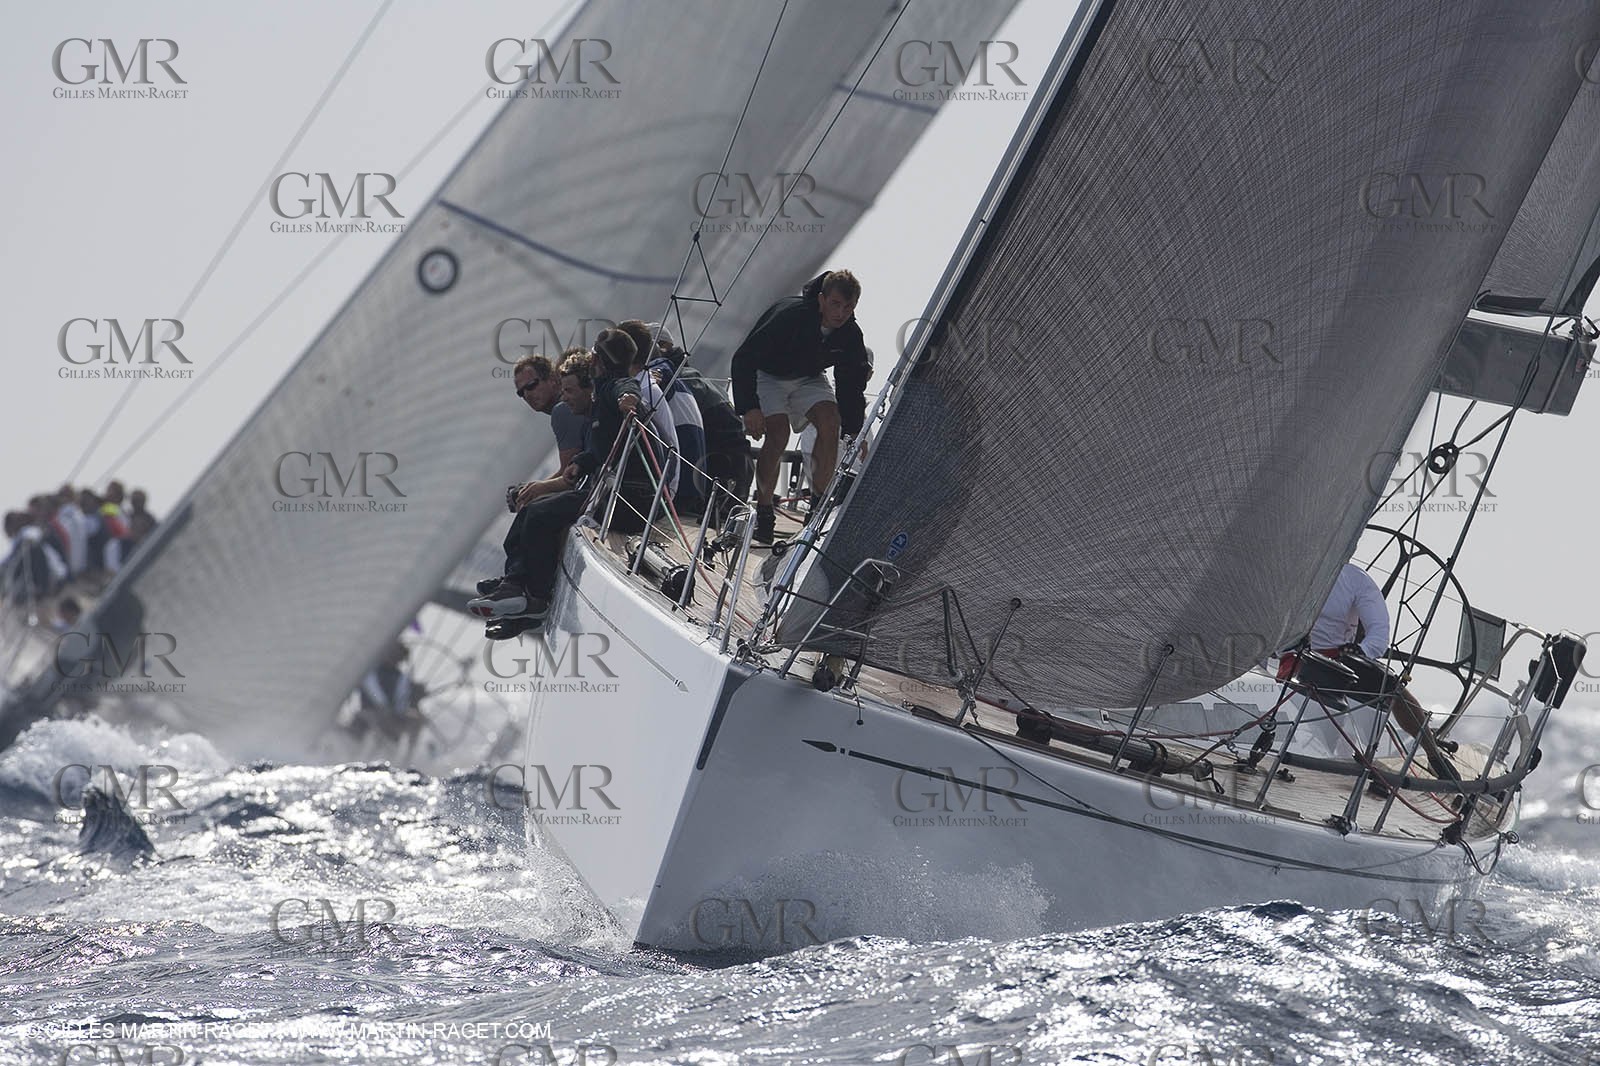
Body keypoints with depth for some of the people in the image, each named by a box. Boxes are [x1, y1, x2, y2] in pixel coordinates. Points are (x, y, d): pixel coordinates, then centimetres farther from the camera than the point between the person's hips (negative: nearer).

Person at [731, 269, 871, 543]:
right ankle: (763, 511, -15)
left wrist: (855, 432, -10)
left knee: (830, 421, -21)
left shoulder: (850, 335, -17)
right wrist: (749, 407, -39)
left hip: (808, 377, 5)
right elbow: (743, 359, -32)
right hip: (766, 375, -5)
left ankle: (818, 502, -8)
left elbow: (851, 385, -3)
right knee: (778, 431, -27)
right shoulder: (790, 316, -35)